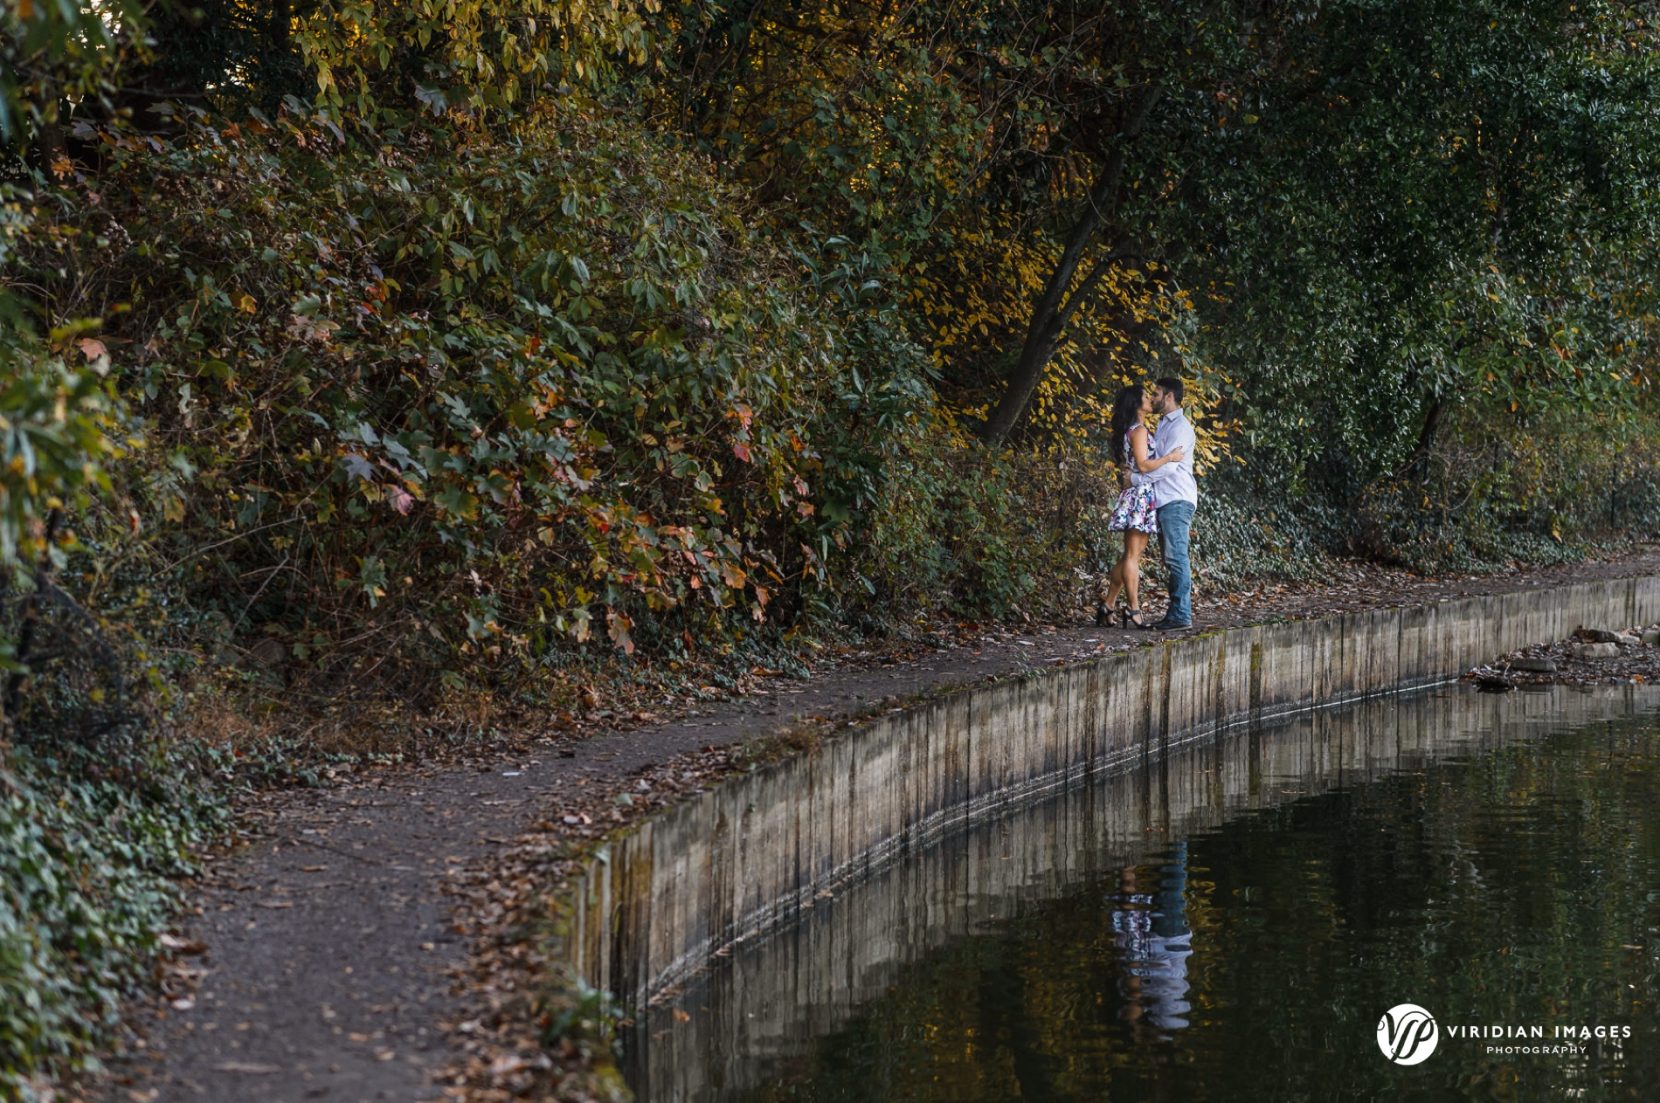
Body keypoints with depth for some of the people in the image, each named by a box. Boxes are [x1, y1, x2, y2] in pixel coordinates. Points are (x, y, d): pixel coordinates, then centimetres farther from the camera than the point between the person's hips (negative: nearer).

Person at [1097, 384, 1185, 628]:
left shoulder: (1129, 431, 18)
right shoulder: (1139, 430, -11)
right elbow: (1143, 465, -17)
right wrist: (1170, 457, -11)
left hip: (1135, 494, 9)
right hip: (1141, 495, -9)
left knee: (1129, 556, 11)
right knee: (1132, 556, -8)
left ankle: (1107, 606, 12)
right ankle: (1134, 610, -8)